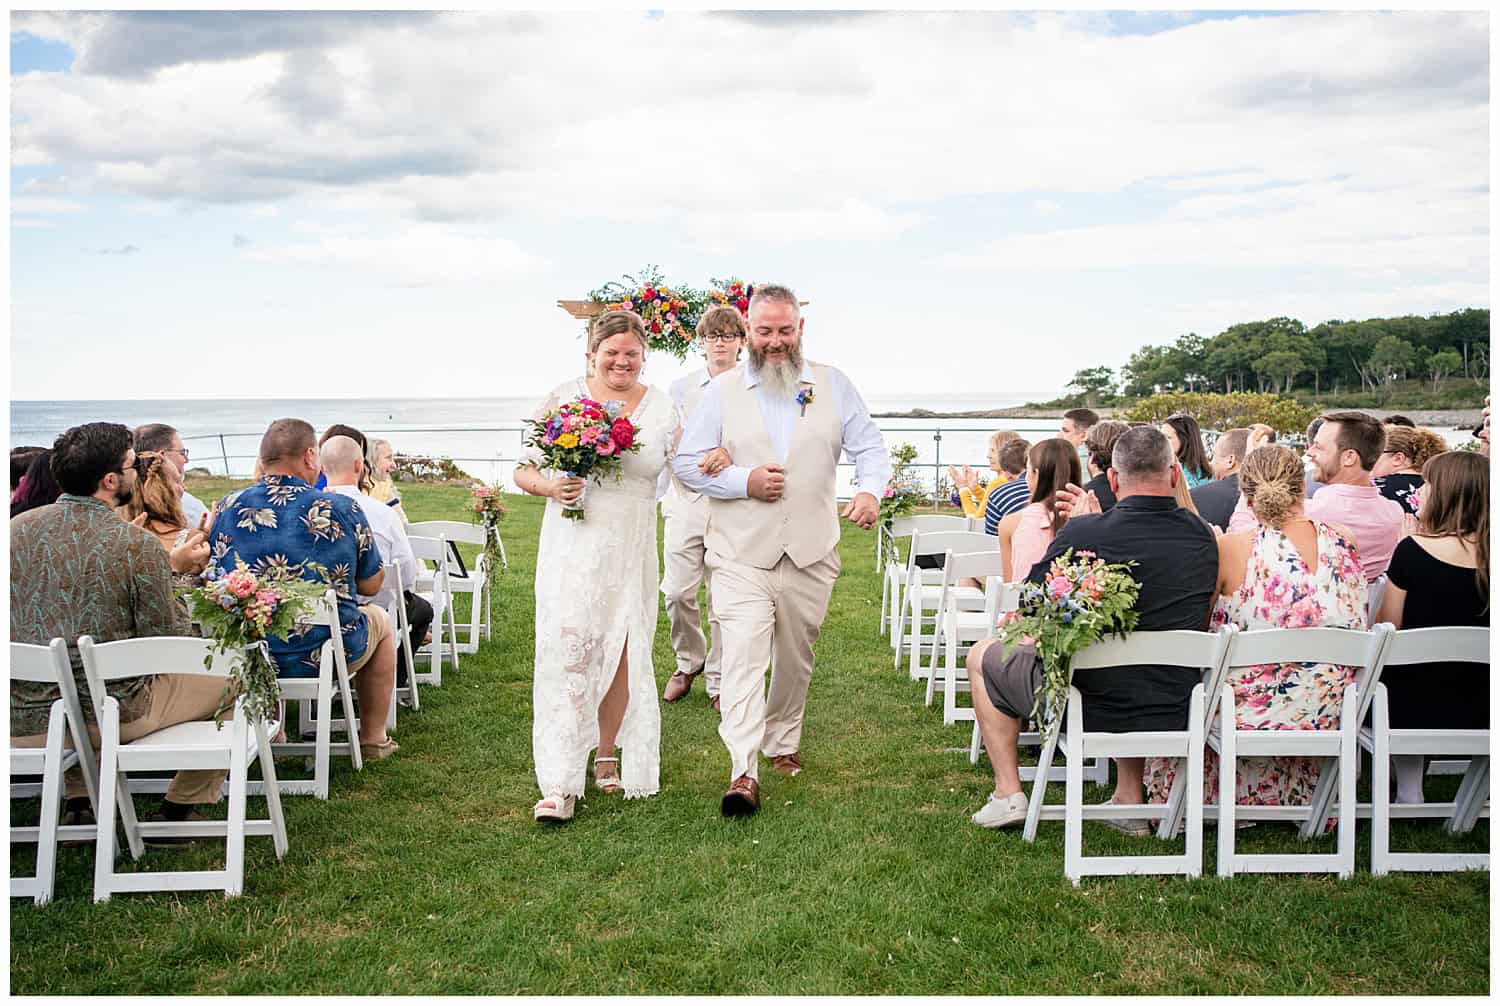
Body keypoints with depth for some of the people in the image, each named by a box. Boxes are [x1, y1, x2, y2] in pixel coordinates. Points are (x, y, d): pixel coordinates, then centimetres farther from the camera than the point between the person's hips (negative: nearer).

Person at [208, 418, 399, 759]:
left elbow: (214, 577, 13)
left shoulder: (227, 507, -3)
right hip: (323, 656, -4)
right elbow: (371, 585, -1)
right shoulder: (342, 510, -12)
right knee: (378, 617, 29)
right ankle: (373, 739, 35)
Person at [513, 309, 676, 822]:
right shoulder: (562, 399, 2)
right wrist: (550, 487, -14)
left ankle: (607, 755, 30)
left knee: (622, 654, 8)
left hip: (631, 551, 2)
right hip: (572, 546, -2)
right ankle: (559, 786, -11)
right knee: (566, 650, -11)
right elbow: (523, 469, 6)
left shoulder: (662, 408, 6)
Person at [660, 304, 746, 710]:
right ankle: (688, 662, 24)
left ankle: (718, 680, 15)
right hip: (686, 499, 2)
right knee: (677, 592, -2)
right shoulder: (680, 388, 10)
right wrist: (653, 498, 14)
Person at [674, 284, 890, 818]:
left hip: (810, 553, 2)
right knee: (743, 653, -15)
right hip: (741, 553, -2)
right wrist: (744, 481, -13)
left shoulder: (832, 385, 7)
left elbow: (870, 446, 6)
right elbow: (686, 462, 2)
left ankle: (783, 742, 36)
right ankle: (743, 772, -19)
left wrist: (870, 490, -15)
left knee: (796, 657, 14)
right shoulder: (722, 391, 3)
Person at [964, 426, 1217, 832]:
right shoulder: (1204, 538, -5)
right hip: (1174, 715, 5)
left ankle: (1008, 793, 19)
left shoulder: (1084, 533, -19)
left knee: (983, 655, 21)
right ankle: (1129, 799, 33)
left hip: (1087, 709, -4)